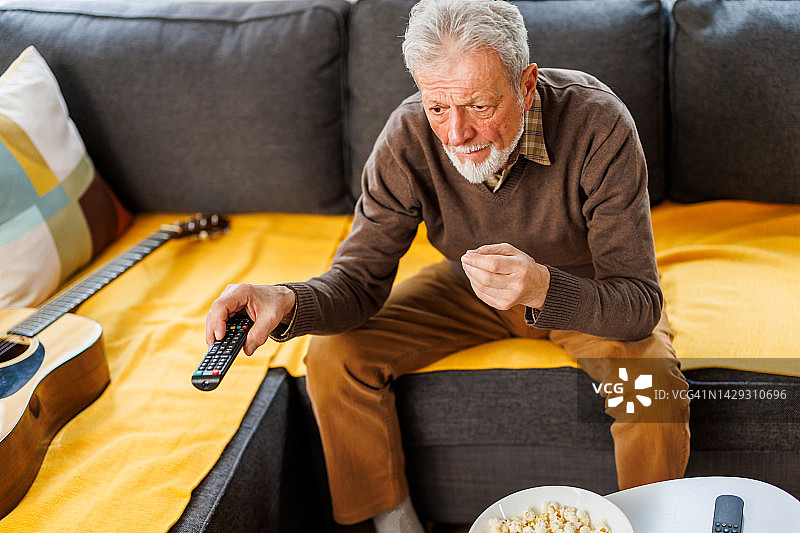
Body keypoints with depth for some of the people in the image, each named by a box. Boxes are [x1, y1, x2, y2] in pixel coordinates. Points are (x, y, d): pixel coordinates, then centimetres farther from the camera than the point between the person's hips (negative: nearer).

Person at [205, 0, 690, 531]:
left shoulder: (598, 125, -32)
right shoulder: (409, 138, -24)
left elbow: (639, 305, -31)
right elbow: (361, 280, -20)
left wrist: (542, 289, -51)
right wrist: (289, 302, -43)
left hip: (585, 292, -2)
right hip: (471, 286, 3)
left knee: (658, 393, -30)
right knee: (333, 356, -14)